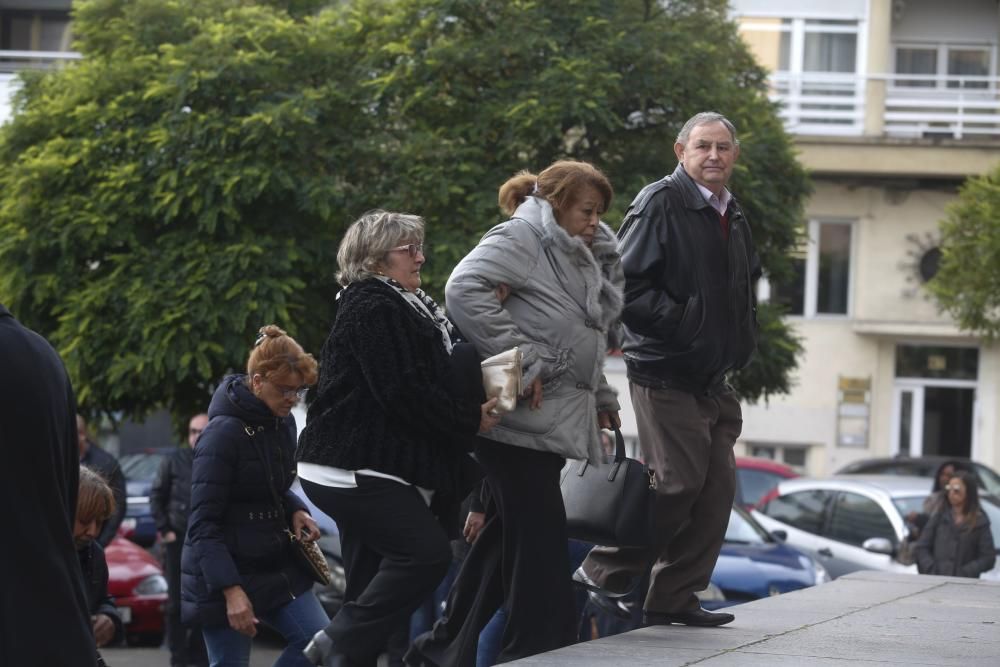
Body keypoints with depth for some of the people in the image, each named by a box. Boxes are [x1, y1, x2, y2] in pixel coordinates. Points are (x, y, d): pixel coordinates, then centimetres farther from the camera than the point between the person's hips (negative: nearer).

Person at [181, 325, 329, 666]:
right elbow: (203, 524, -20)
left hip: (276, 565, 8)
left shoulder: (283, 423, 6)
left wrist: (296, 511, -1)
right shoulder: (224, 433, -19)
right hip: (223, 574, -8)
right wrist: (231, 590, -27)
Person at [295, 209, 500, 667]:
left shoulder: (403, 306, 21)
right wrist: (469, 421, -13)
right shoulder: (372, 310, -12)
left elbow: (437, 377, 26)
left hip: (366, 469, 11)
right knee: (427, 552, -20)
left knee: (374, 584, 10)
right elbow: (403, 392, -20)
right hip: (355, 469, -11)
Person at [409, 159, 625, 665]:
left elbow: (588, 339, 30)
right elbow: (464, 288, -24)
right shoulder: (522, 238, -9)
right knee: (539, 538, -10)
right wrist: (521, 360, -23)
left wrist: (601, 398, 19)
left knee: (507, 536, 12)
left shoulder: (582, 259, 20)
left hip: (555, 420, 9)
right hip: (520, 417, -9)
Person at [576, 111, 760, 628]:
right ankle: (603, 574, 3)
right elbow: (628, 285, -18)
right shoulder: (660, 203, -11)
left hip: (713, 380, 9)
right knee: (678, 484, -12)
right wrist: (682, 323, -21)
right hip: (666, 373, -9)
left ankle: (675, 598, 14)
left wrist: (741, 343, 16)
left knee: (717, 487, 6)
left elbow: (744, 287, 31)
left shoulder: (732, 216, 16)